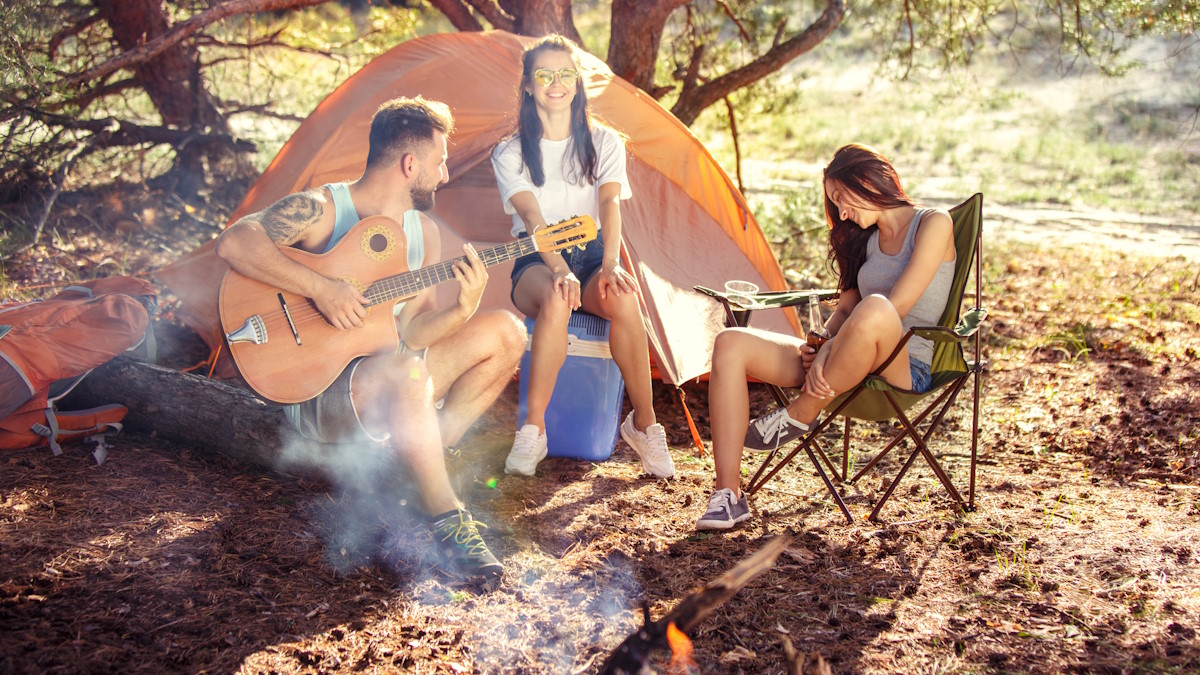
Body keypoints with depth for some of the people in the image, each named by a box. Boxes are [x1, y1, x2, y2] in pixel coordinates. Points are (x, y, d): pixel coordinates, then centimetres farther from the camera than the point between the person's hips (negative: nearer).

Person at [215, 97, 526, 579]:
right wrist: (321, 288, -34)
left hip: (388, 383, 8)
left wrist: (463, 309, -19)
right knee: (405, 370, -40)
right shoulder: (322, 210, -13)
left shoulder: (423, 233, 7)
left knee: (505, 332, 0)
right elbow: (234, 243, -29)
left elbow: (410, 331, 0)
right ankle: (447, 521, -28)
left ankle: (425, 458, 2)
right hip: (314, 391, -8)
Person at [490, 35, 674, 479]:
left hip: (592, 254, 2)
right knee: (556, 300, -39)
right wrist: (559, 269, -33)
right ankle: (533, 431, -30)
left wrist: (610, 265, -29)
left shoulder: (605, 143, 8)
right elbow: (532, 216, -14)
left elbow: (610, 205, -10)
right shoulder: (510, 154, 3)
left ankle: (643, 424, -18)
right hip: (535, 263, -1)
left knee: (624, 299, -35)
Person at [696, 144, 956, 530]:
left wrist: (827, 350, -14)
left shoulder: (933, 224, -2)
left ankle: (800, 416, -19)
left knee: (873, 311, -43)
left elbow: (897, 308, -13)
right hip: (855, 366, 7)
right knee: (730, 345, -12)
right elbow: (843, 310, 13)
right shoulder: (868, 241, 22)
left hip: (905, 369, -7)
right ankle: (728, 495, -19)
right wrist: (824, 350, -8)